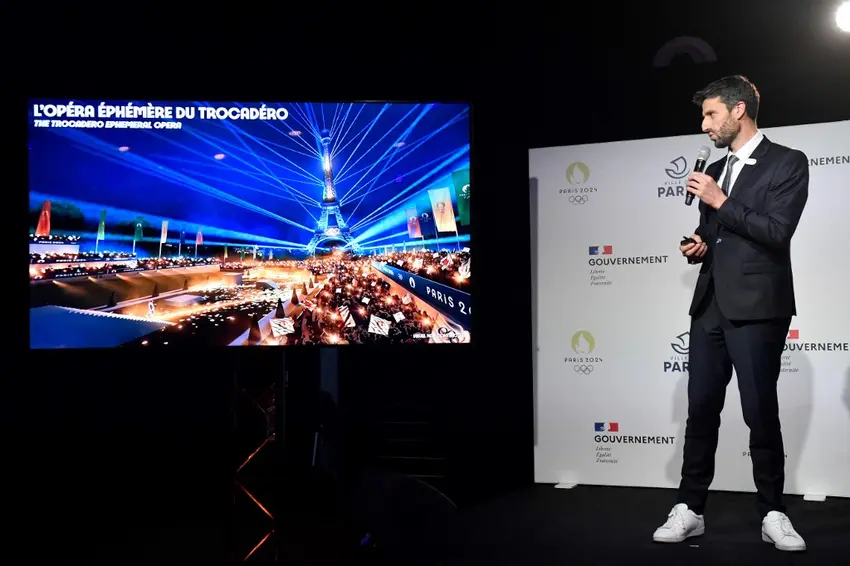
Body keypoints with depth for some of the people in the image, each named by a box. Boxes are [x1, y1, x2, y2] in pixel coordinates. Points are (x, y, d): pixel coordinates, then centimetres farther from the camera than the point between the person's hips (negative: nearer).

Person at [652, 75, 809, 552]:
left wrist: (721, 202, -14)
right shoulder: (715, 171, 17)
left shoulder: (787, 163, -4)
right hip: (711, 305, 6)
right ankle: (690, 510, 11)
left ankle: (773, 514, 11)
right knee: (701, 410, 5)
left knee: (761, 412, -1)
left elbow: (777, 232, -15)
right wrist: (699, 246, 4)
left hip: (756, 307, -6)